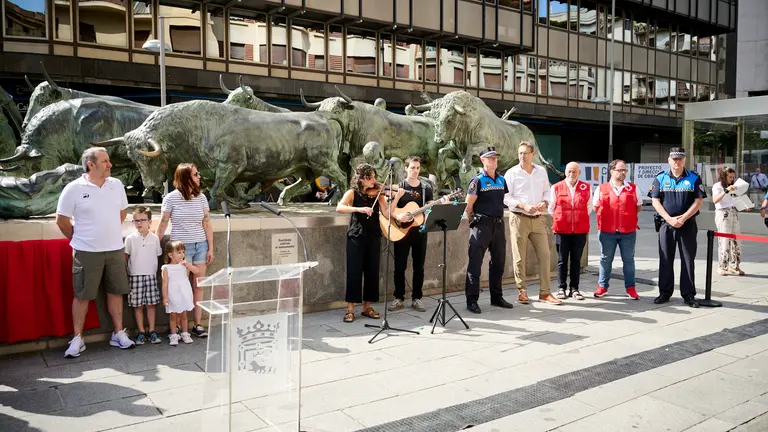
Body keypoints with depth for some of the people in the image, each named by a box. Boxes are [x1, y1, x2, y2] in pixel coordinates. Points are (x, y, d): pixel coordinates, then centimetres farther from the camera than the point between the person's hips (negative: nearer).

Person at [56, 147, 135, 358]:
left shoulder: (116, 185, 3)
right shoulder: (73, 189, -9)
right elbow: (61, 220, -2)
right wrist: (79, 239, 6)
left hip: (115, 249, 4)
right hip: (87, 252, -3)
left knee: (115, 292, 10)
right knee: (82, 295, 5)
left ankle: (119, 334, 21)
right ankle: (77, 339, 16)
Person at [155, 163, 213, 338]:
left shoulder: (201, 197, 4)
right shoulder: (171, 198, -5)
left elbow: (207, 225, 6)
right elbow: (163, 225, -1)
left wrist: (210, 249, 4)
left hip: (200, 246, 3)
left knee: (198, 286, 5)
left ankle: (197, 324, 13)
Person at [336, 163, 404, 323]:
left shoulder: (377, 194, 6)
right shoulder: (352, 193, -2)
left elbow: (387, 213, -5)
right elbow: (339, 208, -20)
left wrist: (397, 198, -17)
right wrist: (359, 209, -32)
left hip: (373, 237, 4)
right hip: (356, 237, -3)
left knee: (372, 271, 6)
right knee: (354, 272, -3)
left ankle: (367, 306, 17)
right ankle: (350, 309, 4)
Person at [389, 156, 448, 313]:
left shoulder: (426, 188, 7)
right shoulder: (398, 187, 1)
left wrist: (441, 204, -12)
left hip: (420, 231, 2)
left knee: (419, 267, 6)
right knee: (400, 266, 2)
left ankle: (416, 298, 16)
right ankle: (399, 298, 13)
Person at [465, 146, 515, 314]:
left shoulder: (502, 179, 12)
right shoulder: (477, 180, -7)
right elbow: (468, 206, -8)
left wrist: (500, 221, 16)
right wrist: (474, 222, -1)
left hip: (499, 225, 7)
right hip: (482, 225, -6)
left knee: (498, 262, 12)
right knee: (475, 263, -5)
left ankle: (496, 297, 24)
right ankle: (472, 300, 1)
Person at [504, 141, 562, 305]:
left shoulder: (541, 171, 10)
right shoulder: (512, 173, -2)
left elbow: (546, 191, 17)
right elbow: (506, 197, -6)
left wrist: (545, 202, -4)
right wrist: (524, 206, -17)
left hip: (538, 219, 4)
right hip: (519, 218, -3)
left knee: (544, 254, 1)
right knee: (520, 257, 1)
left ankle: (545, 292, 10)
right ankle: (522, 291, 13)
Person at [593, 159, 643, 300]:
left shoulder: (633, 188, 5)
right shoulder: (601, 189, 2)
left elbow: (639, 207, 10)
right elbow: (596, 207, 8)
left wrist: (627, 215, 2)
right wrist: (607, 216, 0)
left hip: (628, 231, 1)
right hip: (607, 231, 0)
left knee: (628, 259, 7)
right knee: (606, 259, 9)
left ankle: (630, 287, 15)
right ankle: (602, 286, 19)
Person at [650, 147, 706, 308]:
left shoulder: (694, 178, 3)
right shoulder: (660, 178, 5)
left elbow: (699, 201, -2)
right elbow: (655, 201, 0)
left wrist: (683, 218, -13)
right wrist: (669, 219, -11)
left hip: (688, 225, -1)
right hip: (666, 224, 1)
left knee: (688, 260, 2)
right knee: (665, 260, 5)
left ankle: (688, 295, 9)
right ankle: (665, 292, 14)